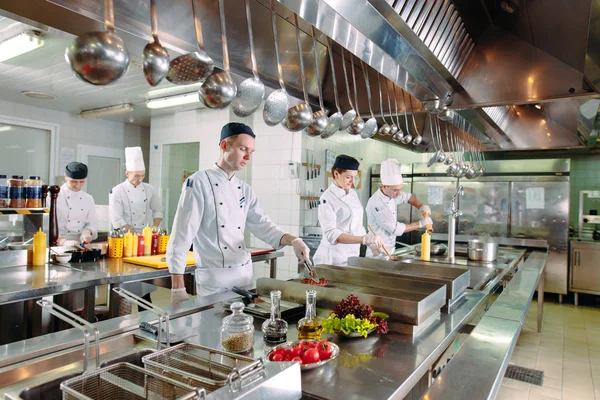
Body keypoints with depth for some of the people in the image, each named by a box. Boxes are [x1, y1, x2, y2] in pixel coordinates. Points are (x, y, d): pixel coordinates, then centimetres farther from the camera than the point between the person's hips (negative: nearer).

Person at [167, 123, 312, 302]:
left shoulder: (245, 189, 9)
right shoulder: (199, 182, -11)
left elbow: (263, 226, 7)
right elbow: (181, 236, -14)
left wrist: (293, 240, -12)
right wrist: (177, 288, -16)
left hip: (245, 274, 6)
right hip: (213, 278, -6)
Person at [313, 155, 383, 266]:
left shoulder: (353, 193, 8)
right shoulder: (327, 198, -15)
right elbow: (331, 234, -24)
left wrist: (370, 243, 6)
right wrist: (364, 239, -32)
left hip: (353, 256, 7)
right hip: (333, 259, -7)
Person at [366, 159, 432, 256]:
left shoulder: (392, 193, 0)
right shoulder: (376, 203, -24)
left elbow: (408, 197, 20)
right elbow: (395, 229, -21)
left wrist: (421, 206, 0)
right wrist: (420, 224, -13)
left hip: (390, 249, 8)